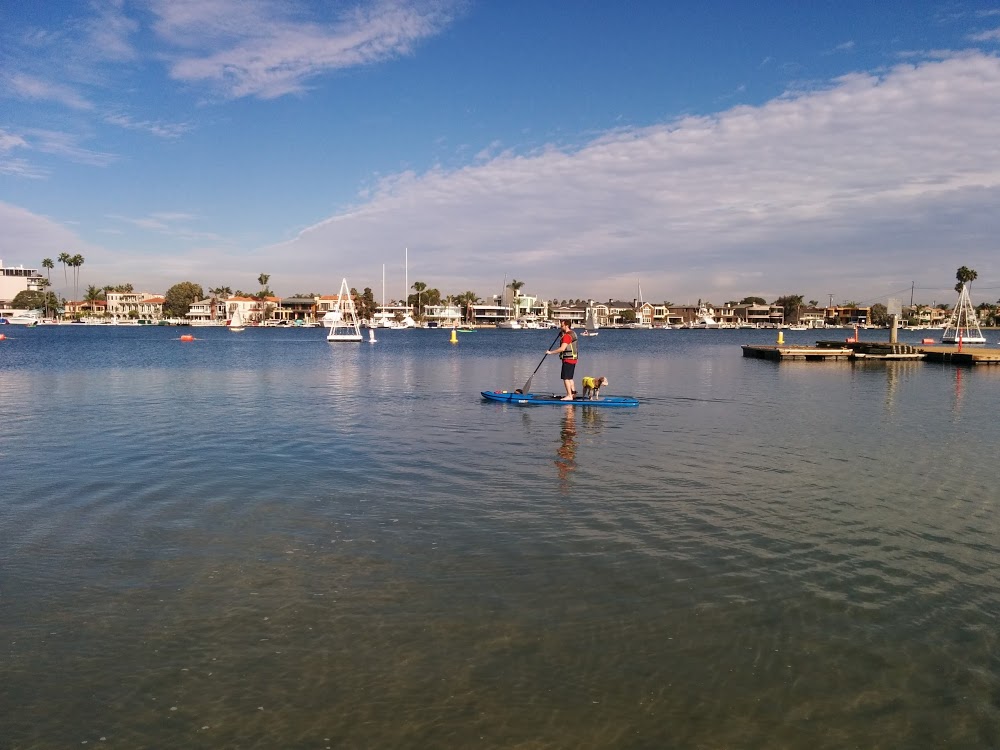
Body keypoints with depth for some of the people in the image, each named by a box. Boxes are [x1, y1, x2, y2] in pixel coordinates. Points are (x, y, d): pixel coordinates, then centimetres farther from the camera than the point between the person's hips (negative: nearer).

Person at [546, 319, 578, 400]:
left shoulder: (567, 336, -19)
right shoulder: (572, 333, 14)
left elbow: (562, 348, -27)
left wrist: (551, 352, -20)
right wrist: (562, 335, 14)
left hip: (568, 359, -10)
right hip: (572, 358, 10)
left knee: (566, 378, -7)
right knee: (569, 378, 19)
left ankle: (569, 396, -6)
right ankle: (573, 392, 24)